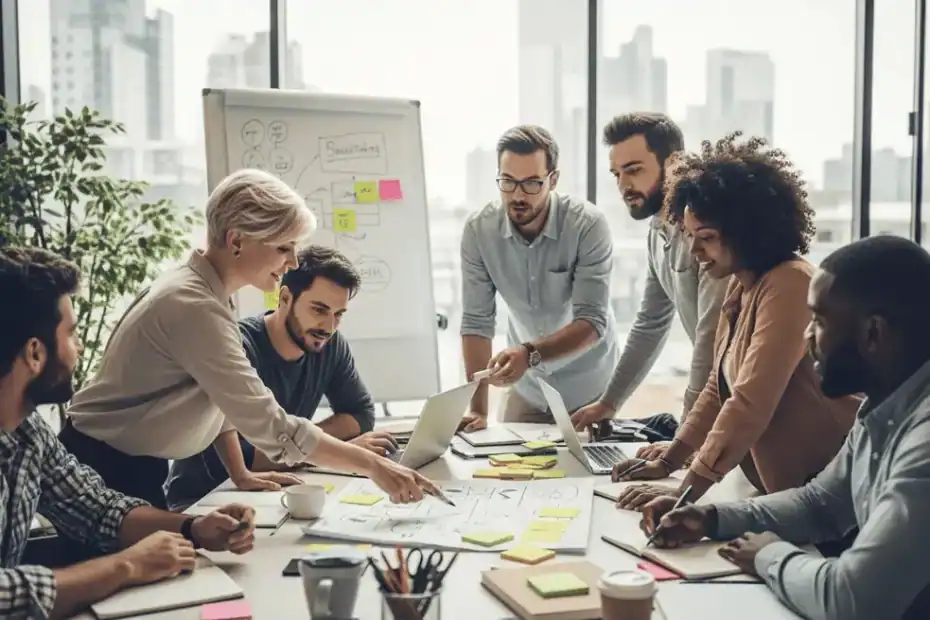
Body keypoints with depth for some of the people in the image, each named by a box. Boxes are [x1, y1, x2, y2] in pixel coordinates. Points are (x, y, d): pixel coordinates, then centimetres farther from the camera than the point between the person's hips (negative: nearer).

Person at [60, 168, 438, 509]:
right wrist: (372, 465, -29)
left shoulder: (204, 289, 1)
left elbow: (220, 398, 6)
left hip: (135, 466, 9)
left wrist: (240, 474, -3)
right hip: (103, 471, -9)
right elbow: (269, 425, -32)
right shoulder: (193, 307, -29)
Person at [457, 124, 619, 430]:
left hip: (587, 387, -2)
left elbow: (593, 322, -27)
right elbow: (476, 322, -13)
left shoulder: (588, 226, -24)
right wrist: (478, 408, -20)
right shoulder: (478, 230, -15)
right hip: (525, 386, 2)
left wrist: (530, 354, -44)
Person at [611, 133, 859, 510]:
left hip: (827, 485, -8)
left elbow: (751, 404, -26)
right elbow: (719, 386, 14)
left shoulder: (787, 285, -21)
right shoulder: (740, 285, 8)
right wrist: (668, 461, 8)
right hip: (782, 483, 8)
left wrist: (685, 494, -24)